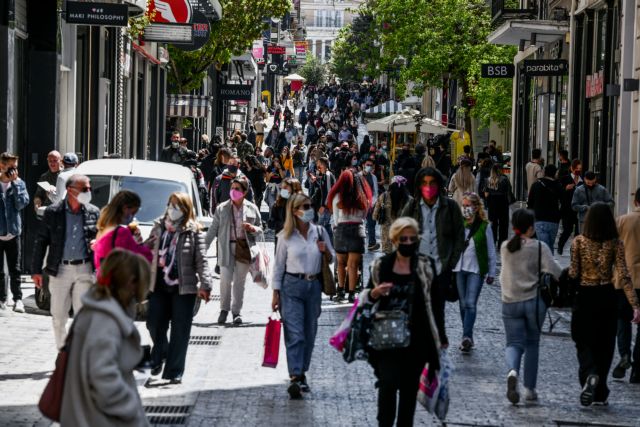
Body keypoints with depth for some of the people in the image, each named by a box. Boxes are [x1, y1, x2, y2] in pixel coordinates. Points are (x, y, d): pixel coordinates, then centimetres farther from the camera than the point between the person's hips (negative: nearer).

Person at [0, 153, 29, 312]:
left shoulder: (19, 183, 4)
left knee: (15, 270, 0)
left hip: (13, 233, 1)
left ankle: (17, 298, 4)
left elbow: (22, 204, -8)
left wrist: (15, 183, -11)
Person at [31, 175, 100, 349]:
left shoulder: (93, 212, 3)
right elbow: (41, 242, 2)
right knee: (58, 316, 6)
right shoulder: (52, 212, -1)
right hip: (60, 269, 0)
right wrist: (36, 270, 0)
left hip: (84, 269, 0)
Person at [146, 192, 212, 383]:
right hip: (159, 286, 4)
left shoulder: (194, 232, -5)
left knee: (180, 331, 1)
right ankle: (159, 355, 35)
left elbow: (201, 260, -7)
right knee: (154, 324, 6)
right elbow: (148, 251, 18)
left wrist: (205, 285, -14)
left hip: (183, 287, -4)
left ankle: (174, 371, 8)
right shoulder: (159, 227, 8)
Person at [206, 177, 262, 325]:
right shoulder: (222, 208, 5)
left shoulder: (252, 208, 6)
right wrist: (204, 247, 2)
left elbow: (260, 228, 13)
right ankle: (224, 309, 12)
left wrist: (253, 228, -10)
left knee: (239, 281, 5)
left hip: (244, 248, 1)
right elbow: (213, 229, 7)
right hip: (227, 248, -1)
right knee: (225, 280, -8)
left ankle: (237, 311, 16)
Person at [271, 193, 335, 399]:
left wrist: (326, 251, -10)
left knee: (309, 333, 11)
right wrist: (276, 293, 1)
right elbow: (278, 265, 3)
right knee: (294, 333, -11)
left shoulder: (319, 232, 4)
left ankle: (302, 372, 25)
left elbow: (333, 259, 13)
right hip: (292, 286, -3)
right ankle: (295, 378, -17)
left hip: (314, 286, 3)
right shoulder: (286, 236, -3)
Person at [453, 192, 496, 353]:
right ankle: (468, 338, 16)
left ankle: (467, 337, -20)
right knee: (463, 304, 8)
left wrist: (491, 273, 4)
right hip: (459, 268, 3)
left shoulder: (484, 226, -2)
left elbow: (491, 251, 3)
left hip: (476, 269, -3)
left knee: (470, 303, -13)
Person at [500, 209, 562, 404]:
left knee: (514, 343, 6)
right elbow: (554, 271, -16)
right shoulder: (539, 248, -8)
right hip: (534, 300, -2)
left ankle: (512, 371, -28)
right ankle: (529, 388, 15)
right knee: (532, 343, 14)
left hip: (510, 302, 2)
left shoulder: (505, 247, 4)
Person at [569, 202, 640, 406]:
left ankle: (590, 375, -22)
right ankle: (600, 393, 16)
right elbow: (623, 275, -12)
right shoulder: (616, 244, -6)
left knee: (584, 342, 8)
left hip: (584, 296, -1)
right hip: (607, 297, 1)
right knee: (604, 344, 13)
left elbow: (573, 273, -7)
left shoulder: (578, 242, -7)